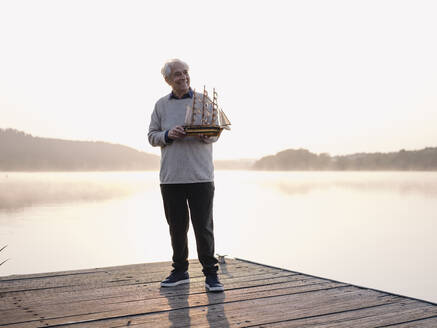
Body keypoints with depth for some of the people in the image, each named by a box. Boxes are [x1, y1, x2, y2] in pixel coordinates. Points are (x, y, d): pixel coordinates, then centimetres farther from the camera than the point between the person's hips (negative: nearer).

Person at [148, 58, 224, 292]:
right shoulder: (161, 105, 11)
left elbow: (215, 133, 7)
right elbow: (152, 136, 10)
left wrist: (205, 135, -15)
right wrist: (168, 135, -10)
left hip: (201, 176, -2)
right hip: (171, 177, 2)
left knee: (204, 227, -2)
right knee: (177, 227, 9)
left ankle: (210, 274, 7)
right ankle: (180, 271, 21)